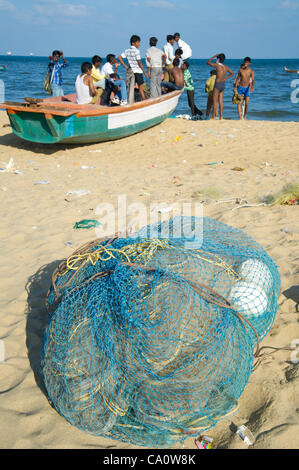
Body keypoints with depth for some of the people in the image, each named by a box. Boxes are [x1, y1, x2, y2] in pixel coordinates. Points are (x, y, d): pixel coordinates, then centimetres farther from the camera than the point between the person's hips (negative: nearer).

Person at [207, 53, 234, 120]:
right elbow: (232, 73, 22)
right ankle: (221, 116, 10)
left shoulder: (217, 65, -12)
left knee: (215, 101, -2)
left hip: (217, 84, -7)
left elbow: (208, 62, 0)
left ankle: (214, 116, -3)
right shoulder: (226, 67, 6)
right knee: (220, 101, 10)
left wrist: (214, 56, 7)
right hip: (223, 85, 7)